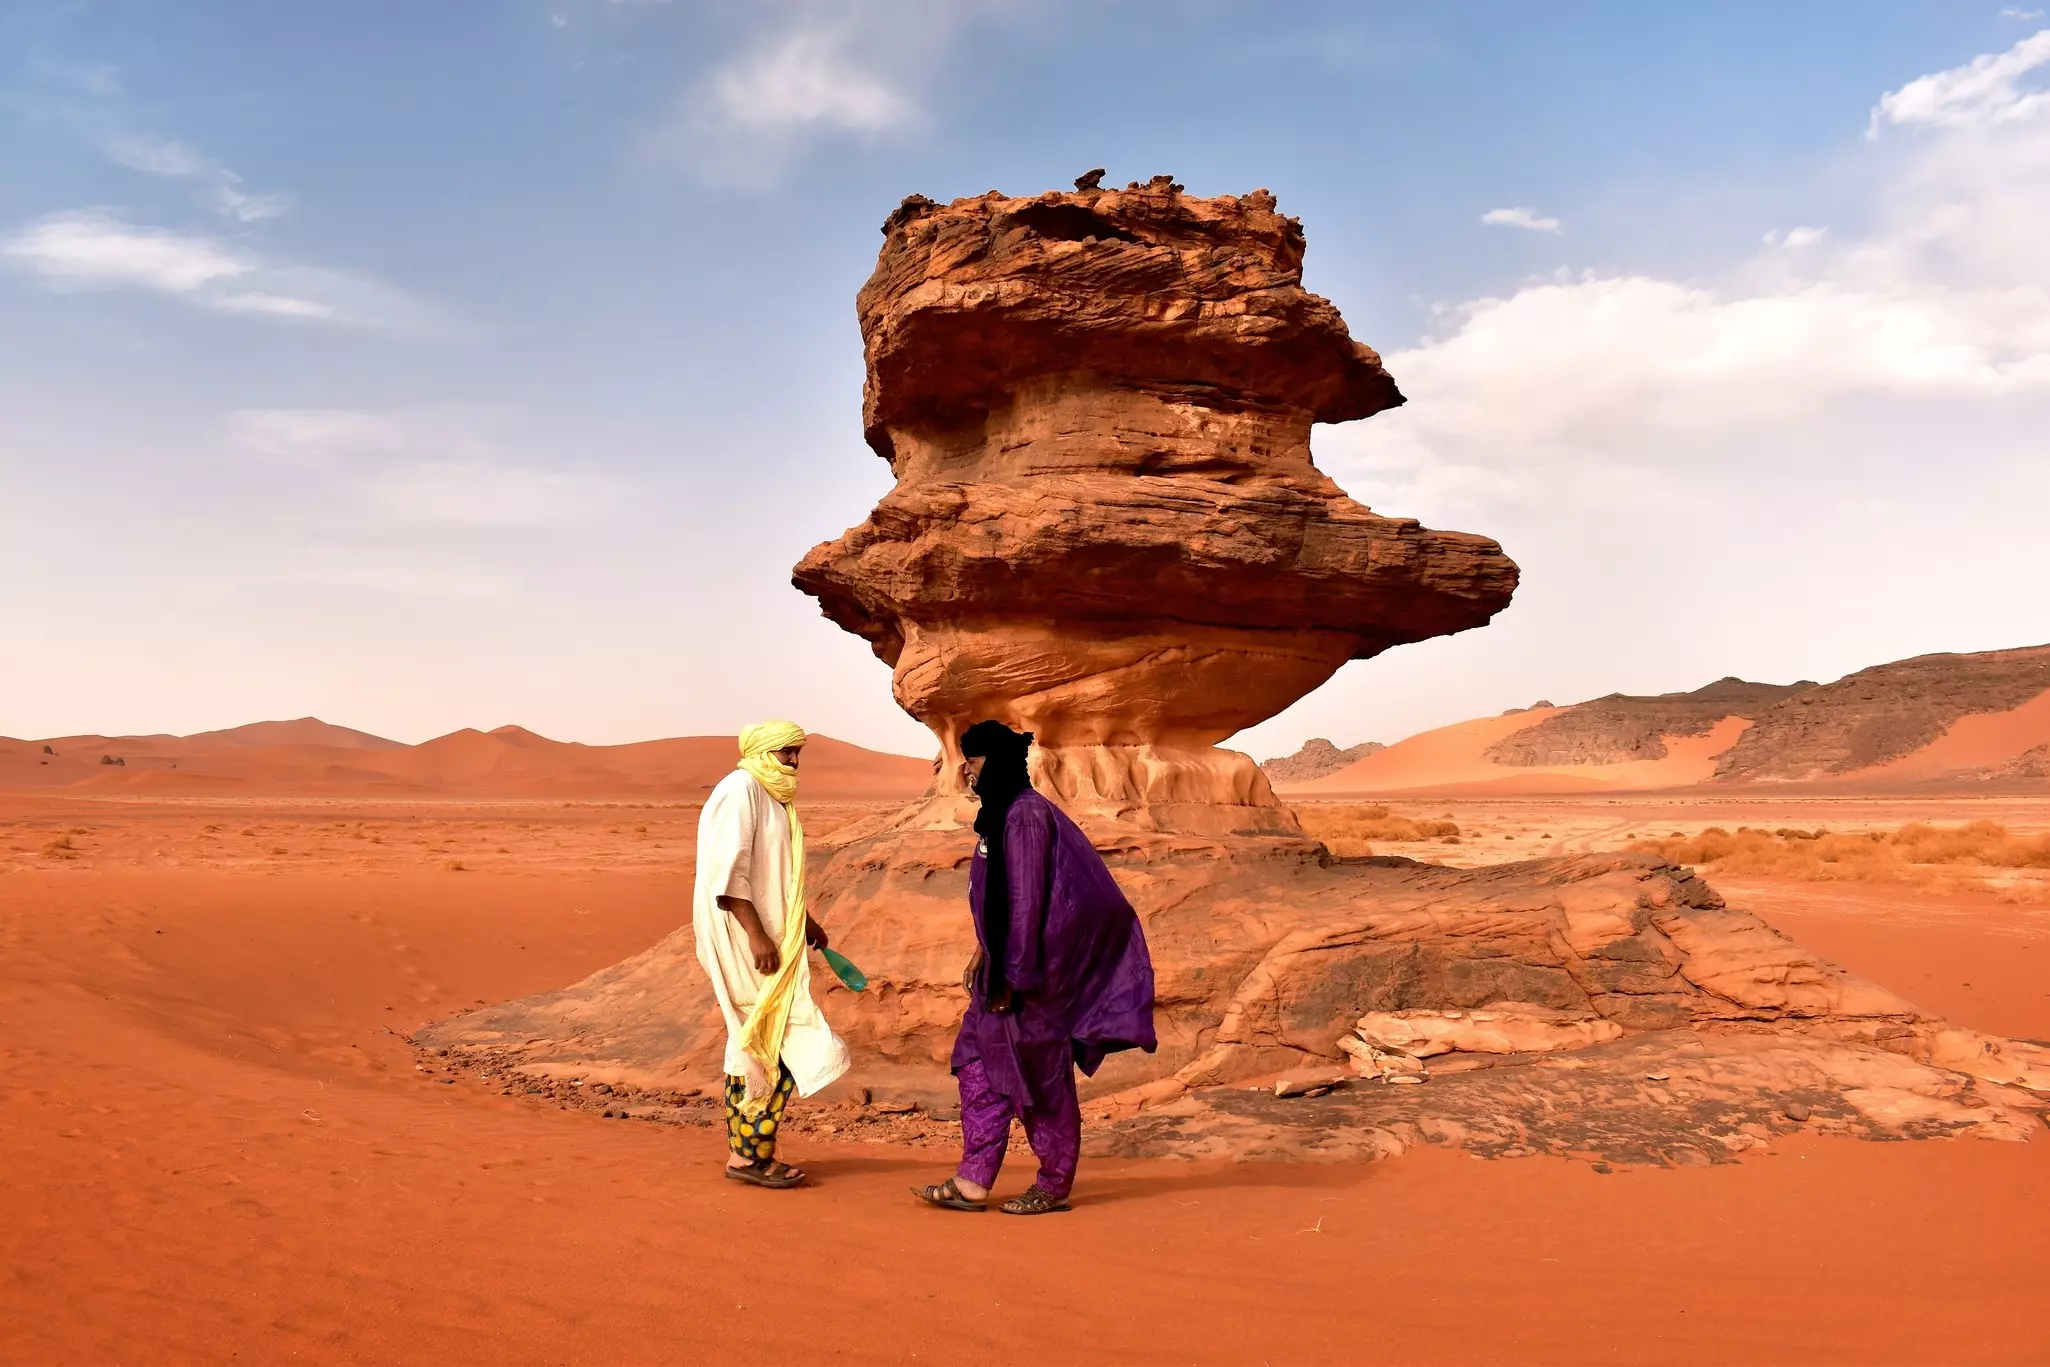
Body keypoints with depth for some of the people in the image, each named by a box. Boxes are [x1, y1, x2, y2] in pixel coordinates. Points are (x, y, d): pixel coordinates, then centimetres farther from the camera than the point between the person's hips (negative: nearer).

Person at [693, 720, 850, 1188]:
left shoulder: (771, 797, 15)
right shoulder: (739, 791, -14)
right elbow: (728, 872, -22)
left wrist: (804, 921, 23)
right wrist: (756, 934, -25)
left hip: (768, 933, 10)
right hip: (744, 939, -10)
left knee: (754, 1045, 11)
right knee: (779, 1044, -7)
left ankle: (746, 1152, 17)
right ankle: (751, 1154, 1)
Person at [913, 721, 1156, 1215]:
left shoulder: (1026, 816, -19)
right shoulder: (1001, 814, 12)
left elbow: (1026, 901, -22)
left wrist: (1010, 975, -20)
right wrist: (984, 952, 19)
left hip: (1034, 969, -10)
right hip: (1008, 962, 10)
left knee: (1038, 1072, 1)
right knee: (978, 1060, 9)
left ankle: (1055, 1186, 15)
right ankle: (972, 1182, 13)